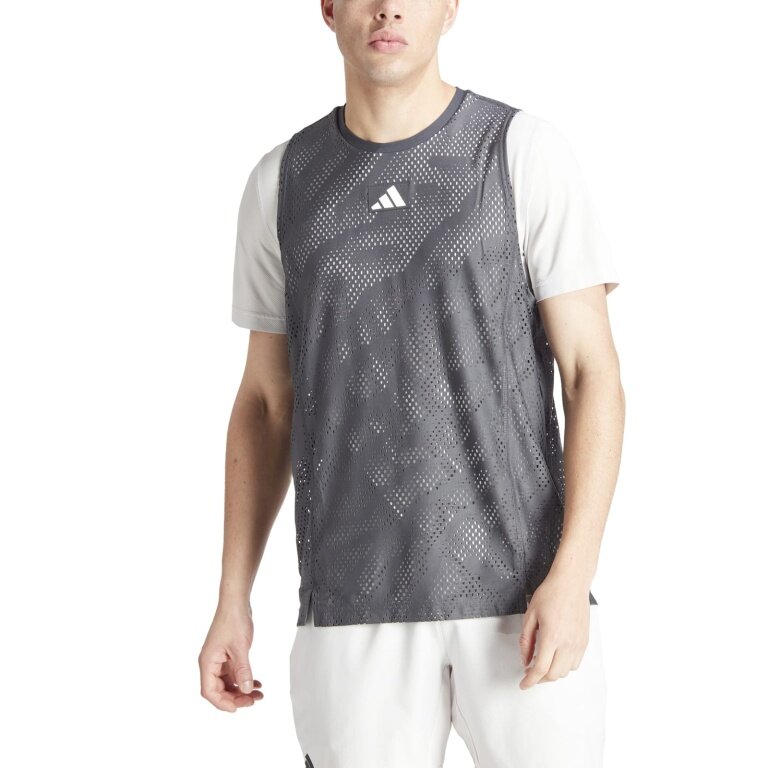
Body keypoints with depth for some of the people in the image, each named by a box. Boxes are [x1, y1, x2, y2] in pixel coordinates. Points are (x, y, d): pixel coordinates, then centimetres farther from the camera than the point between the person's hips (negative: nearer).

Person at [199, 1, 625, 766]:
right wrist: (232, 601, 8)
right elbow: (265, 402, 13)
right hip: (361, 596, 2)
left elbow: (594, 377, -6)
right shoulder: (282, 183, 7)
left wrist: (572, 577, -18)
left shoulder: (528, 152, -3)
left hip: (522, 584, -2)